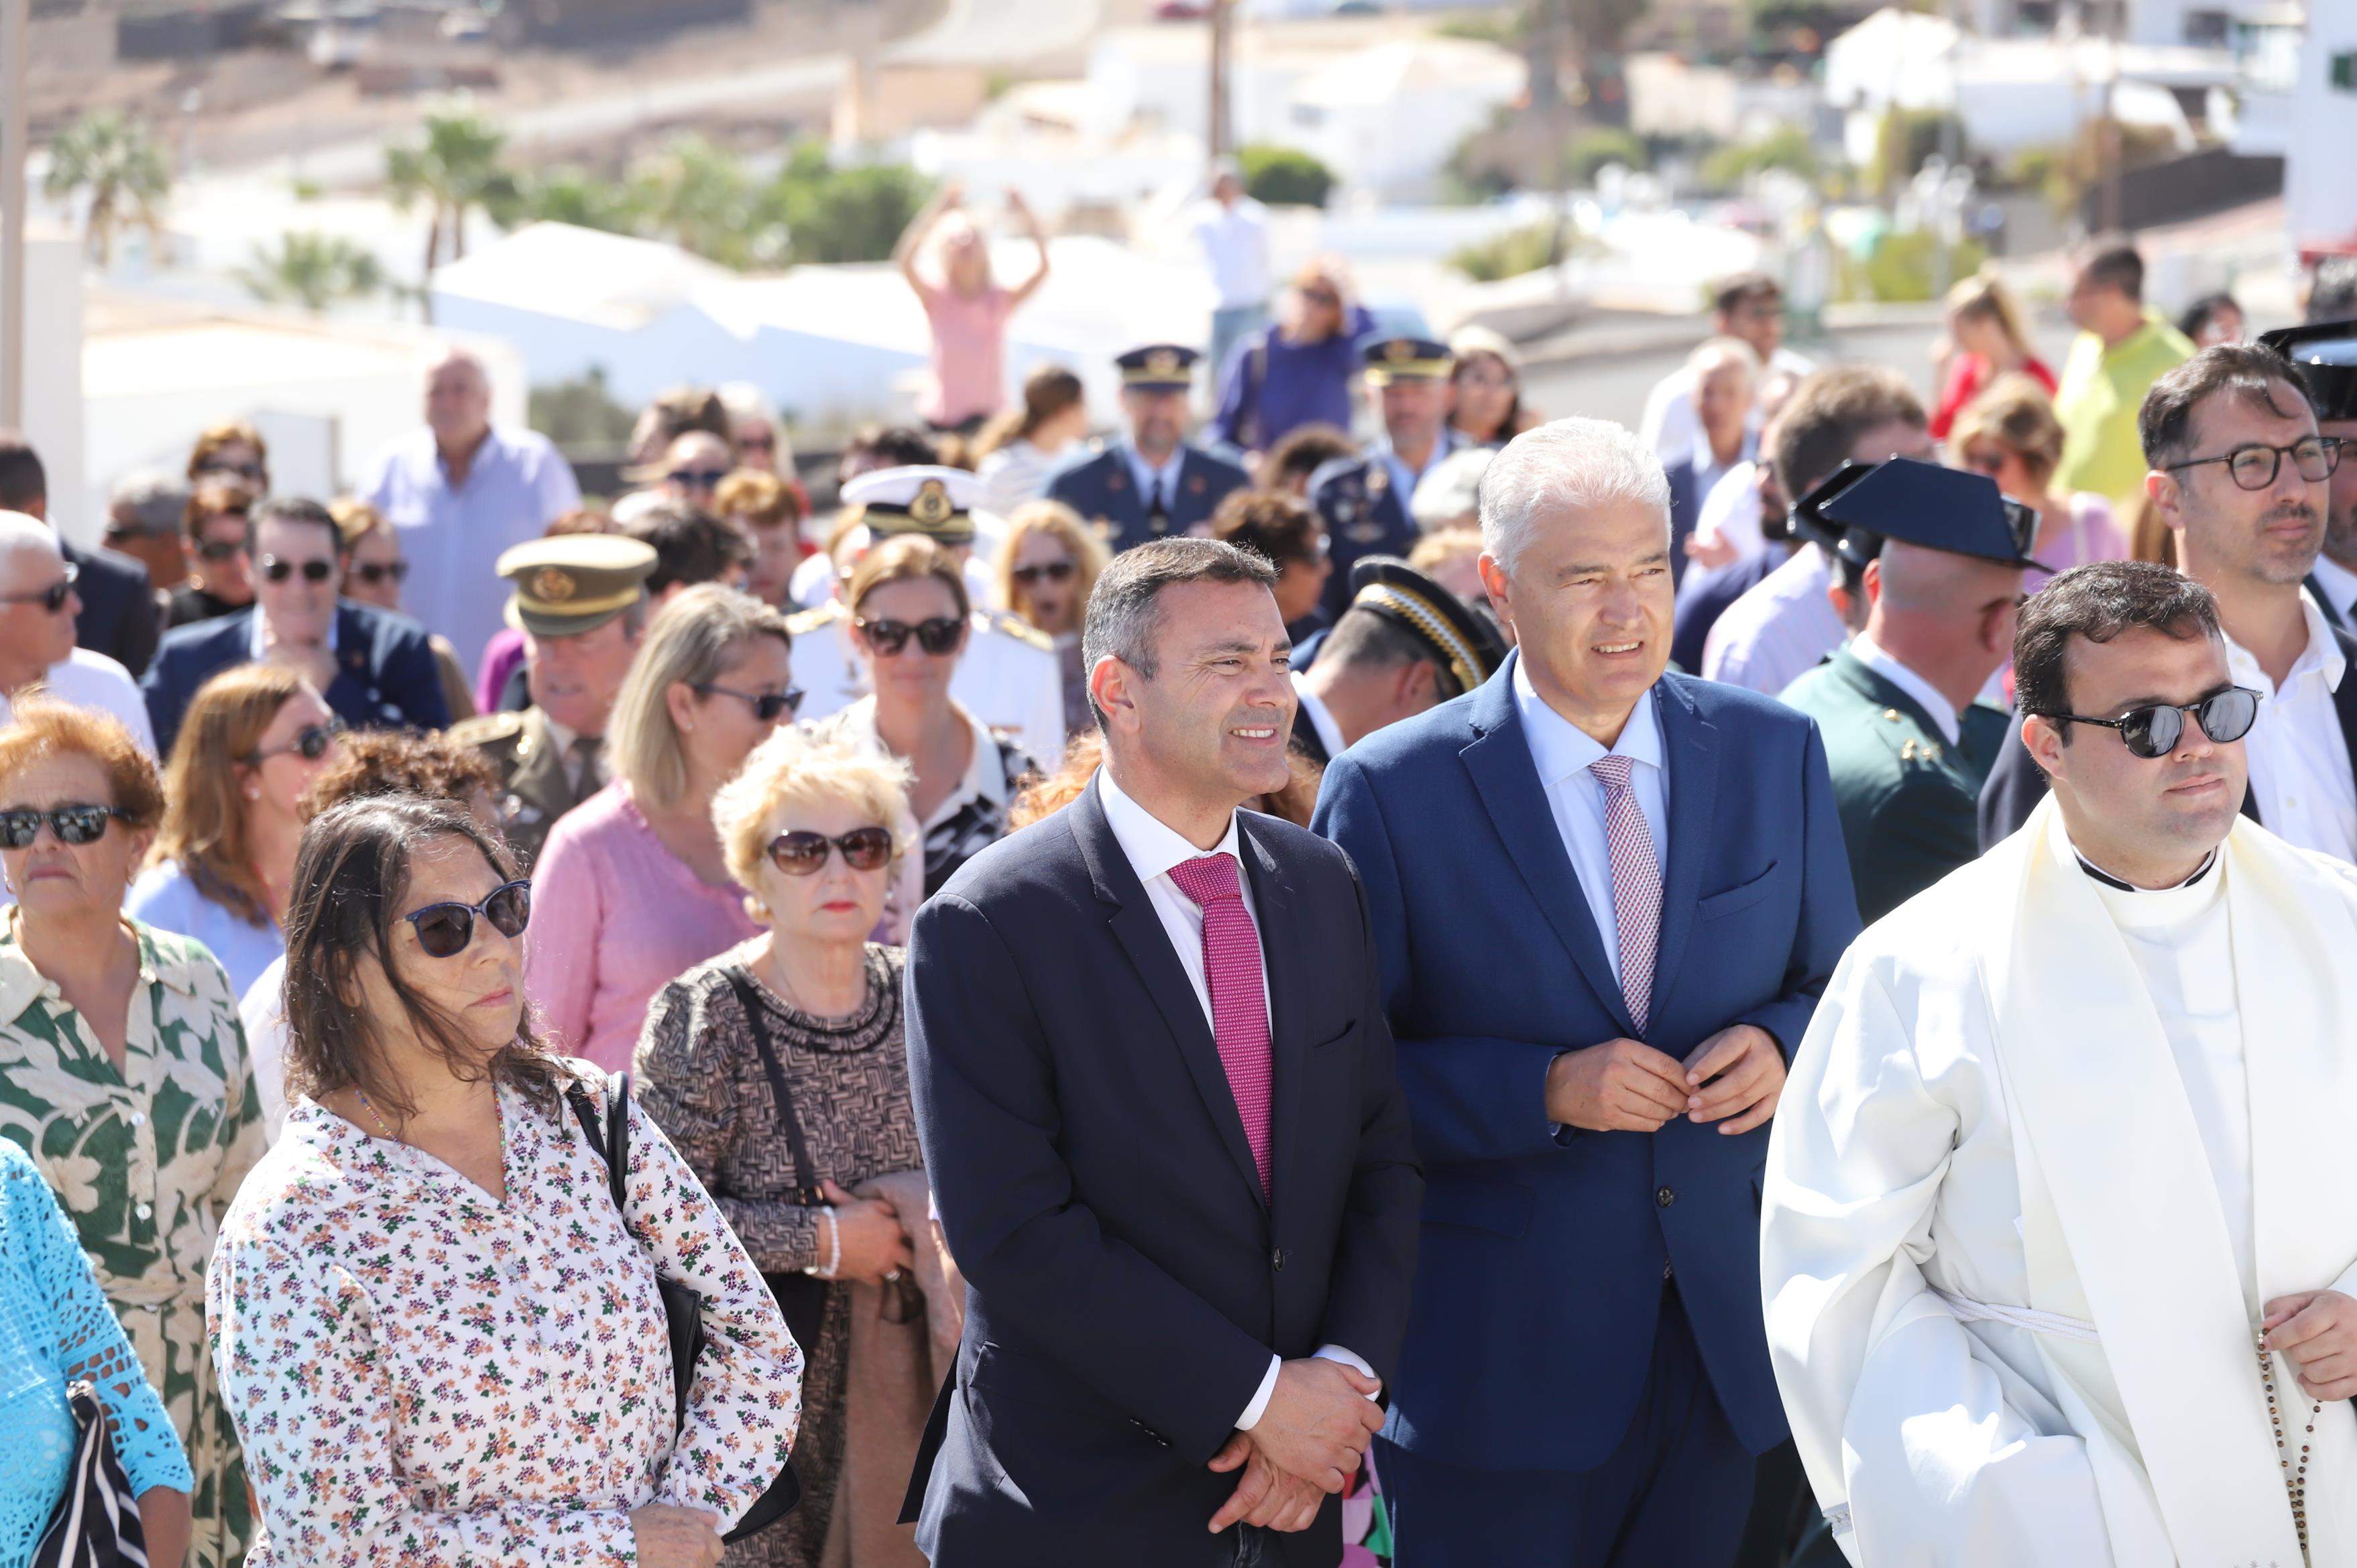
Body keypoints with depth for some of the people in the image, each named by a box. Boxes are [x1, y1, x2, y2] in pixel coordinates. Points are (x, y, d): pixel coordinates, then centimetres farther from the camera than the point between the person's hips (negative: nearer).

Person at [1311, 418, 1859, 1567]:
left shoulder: (1774, 754, 5)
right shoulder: (1392, 792, -6)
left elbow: (1840, 988, 12)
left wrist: (1782, 1046, -11)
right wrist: (1546, 1091, -20)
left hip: (1727, 1335, 3)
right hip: (1499, 1366, -3)